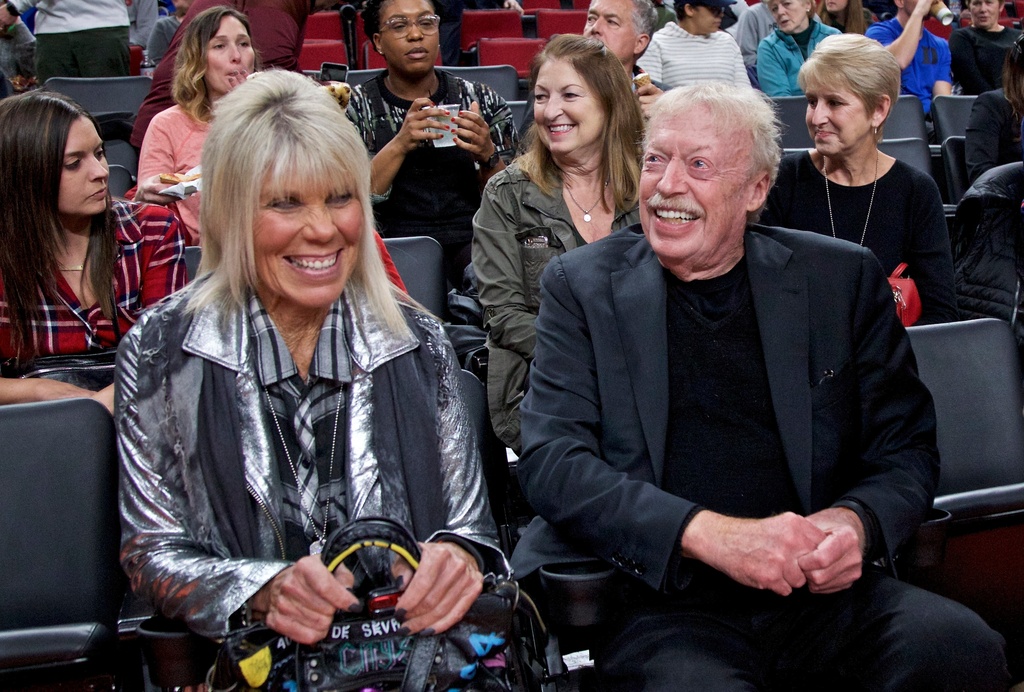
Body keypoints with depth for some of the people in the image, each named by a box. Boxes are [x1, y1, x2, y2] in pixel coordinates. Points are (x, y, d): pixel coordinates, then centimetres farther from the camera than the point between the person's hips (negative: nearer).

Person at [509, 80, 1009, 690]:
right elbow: (551, 459, -5)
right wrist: (709, 533, -20)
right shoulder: (582, 285, 5)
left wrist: (857, 522, -13)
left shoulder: (843, 279, 8)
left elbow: (907, 451, 12)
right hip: (662, 602, -2)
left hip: (820, 592, 3)